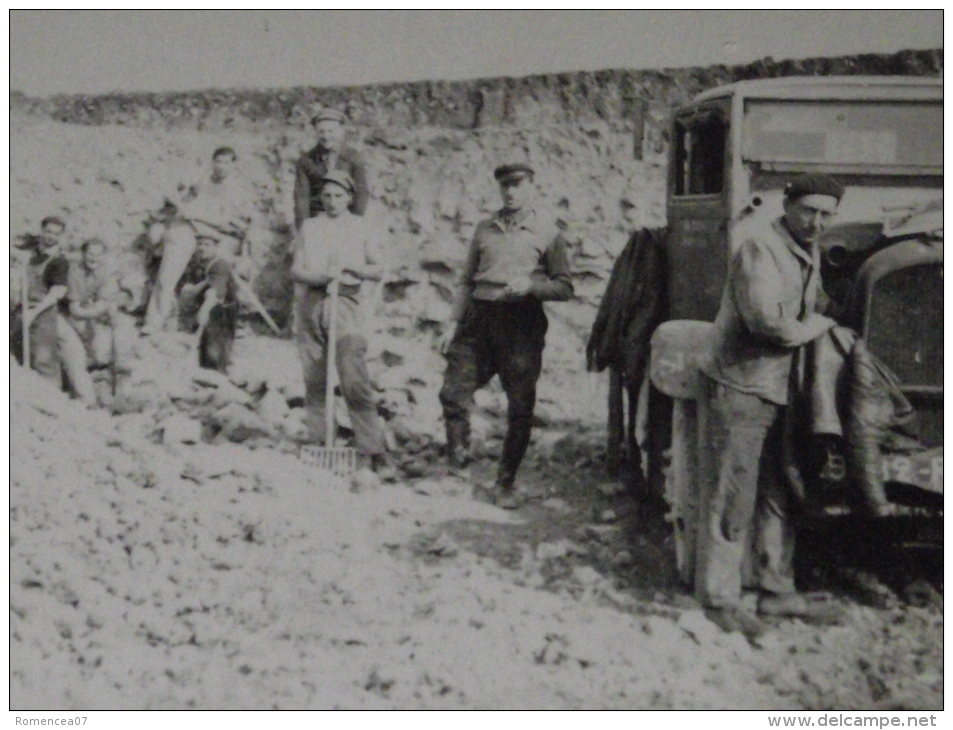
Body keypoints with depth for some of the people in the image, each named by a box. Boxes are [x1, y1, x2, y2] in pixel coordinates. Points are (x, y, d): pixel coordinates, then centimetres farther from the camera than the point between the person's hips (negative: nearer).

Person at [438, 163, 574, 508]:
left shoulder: (547, 233, 5)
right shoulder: (485, 229, 15)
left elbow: (565, 287, 3)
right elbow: (467, 280, 18)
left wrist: (531, 286, -14)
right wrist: (454, 322, 10)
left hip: (521, 323, -3)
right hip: (479, 317, 3)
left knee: (520, 408, 0)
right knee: (453, 392, -5)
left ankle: (506, 483, 14)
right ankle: (457, 460, 18)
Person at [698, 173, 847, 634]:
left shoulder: (809, 255, 14)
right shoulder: (760, 245, -14)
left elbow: (815, 307, 29)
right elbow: (767, 319, -25)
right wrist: (816, 326, -9)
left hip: (782, 392, 9)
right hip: (742, 388, -9)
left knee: (779, 497, 15)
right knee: (735, 500, -4)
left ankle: (778, 592, 27)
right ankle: (721, 597, 7)